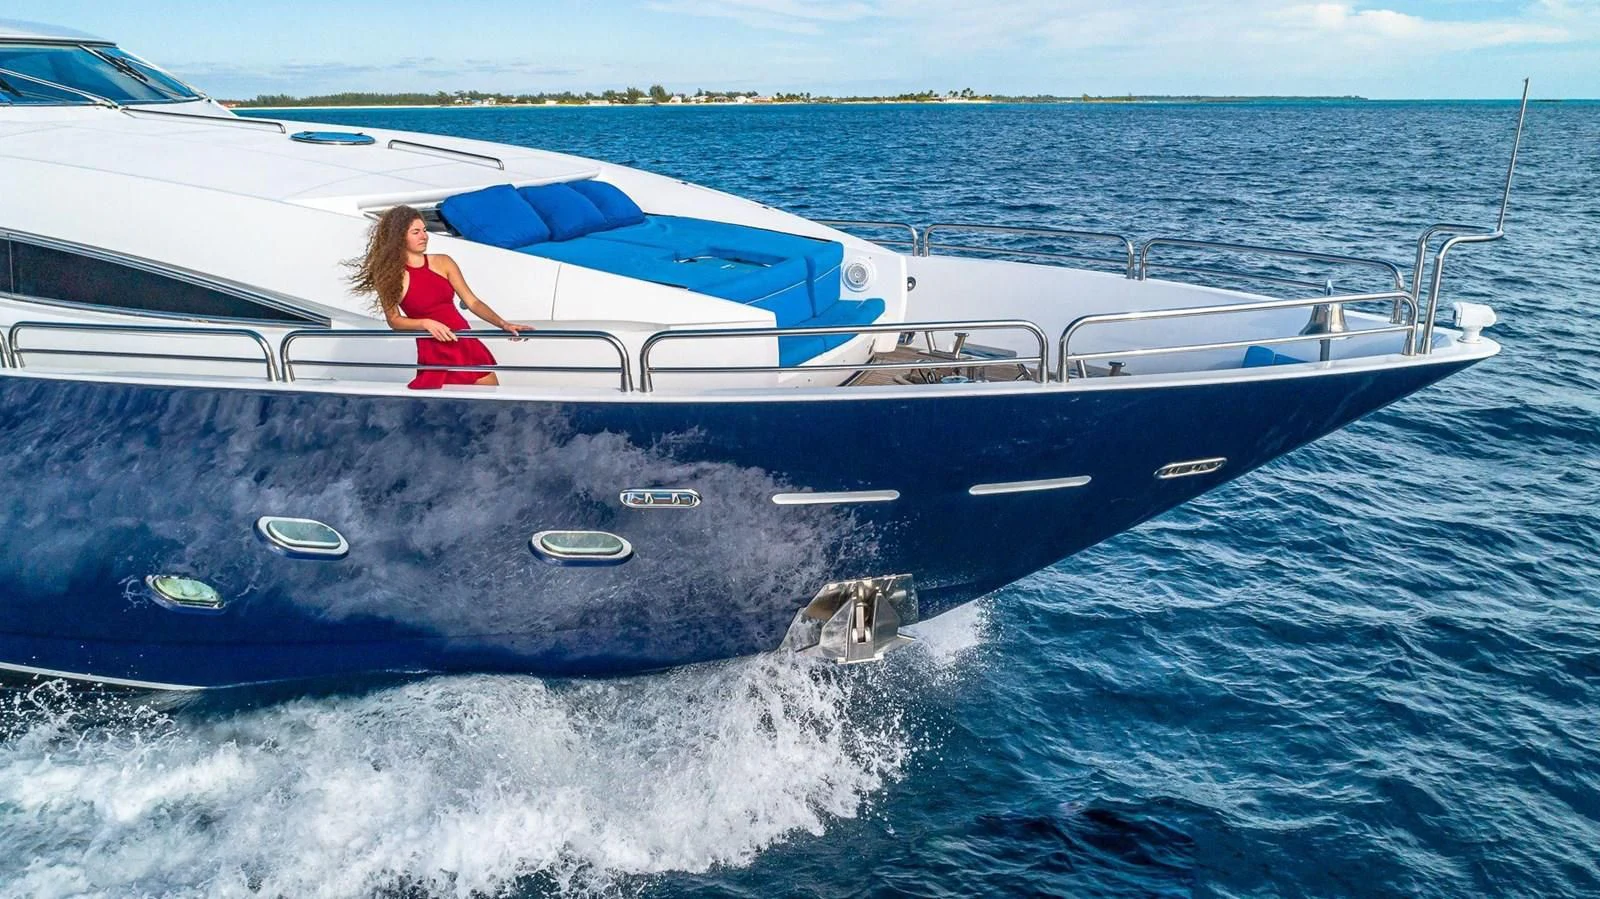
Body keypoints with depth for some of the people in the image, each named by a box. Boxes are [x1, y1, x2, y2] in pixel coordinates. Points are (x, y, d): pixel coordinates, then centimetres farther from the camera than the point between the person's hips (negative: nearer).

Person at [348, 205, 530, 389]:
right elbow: (394, 320, -2)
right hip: (434, 354, -3)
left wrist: (503, 324, -8)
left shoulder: (443, 262, 5)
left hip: (467, 346, 4)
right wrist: (426, 323, -19)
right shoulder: (389, 275, -3)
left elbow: (472, 301, 4)